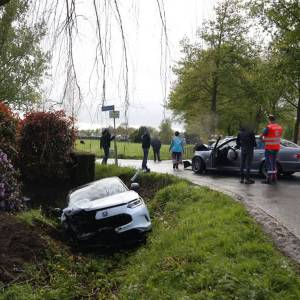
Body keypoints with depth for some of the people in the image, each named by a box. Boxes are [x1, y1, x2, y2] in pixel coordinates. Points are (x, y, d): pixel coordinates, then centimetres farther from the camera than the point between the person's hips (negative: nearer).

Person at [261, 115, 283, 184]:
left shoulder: (269, 127, -16)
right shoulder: (280, 127, 6)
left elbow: (261, 136, -12)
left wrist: (263, 140, 10)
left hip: (269, 148, -7)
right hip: (276, 147, 7)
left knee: (269, 163, -2)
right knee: (274, 163, 16)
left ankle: (269, 179, -2)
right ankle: (274, 178, 21)